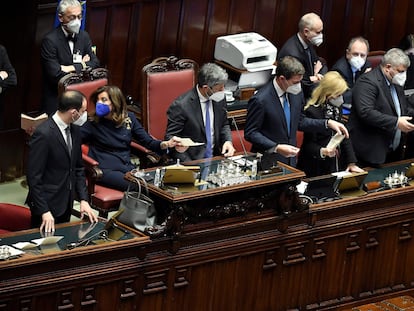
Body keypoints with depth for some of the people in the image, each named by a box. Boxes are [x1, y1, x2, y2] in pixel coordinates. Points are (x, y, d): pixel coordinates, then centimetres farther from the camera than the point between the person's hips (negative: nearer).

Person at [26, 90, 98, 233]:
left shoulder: (74, 130, 3)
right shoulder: (43, 134, -22)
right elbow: (34, 177, -20)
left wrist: (83, 200, 3)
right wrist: (44, 211, -21)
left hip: (67, 203, 7)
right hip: (47, 204, -7)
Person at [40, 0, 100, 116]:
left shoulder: (84, 36, 4)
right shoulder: (50, 40, -16)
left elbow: (95, 64, 1)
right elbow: (56, 74, -21)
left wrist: (72, 68, -14)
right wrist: (81, 65, -11)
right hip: (55, 98, -5)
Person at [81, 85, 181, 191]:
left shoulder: (128, 118, 12)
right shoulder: (93, 123, 5)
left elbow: (148, 142, 11)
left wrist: (166, 144, -8)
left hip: (127, 168, 3)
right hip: (105, 170, -3)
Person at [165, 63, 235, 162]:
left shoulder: (219, 99, 2)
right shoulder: (181, 105, -16)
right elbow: (170, 137, -9)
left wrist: (228, 141, -3)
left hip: (214, 157, 5)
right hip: (190, 162, -5)